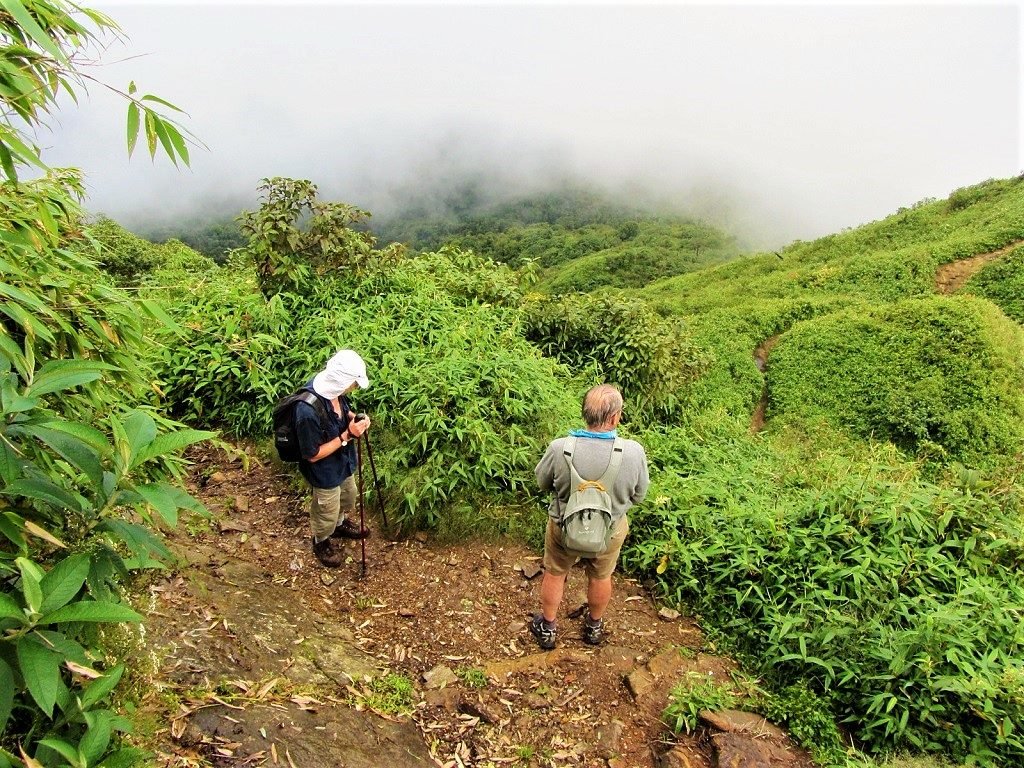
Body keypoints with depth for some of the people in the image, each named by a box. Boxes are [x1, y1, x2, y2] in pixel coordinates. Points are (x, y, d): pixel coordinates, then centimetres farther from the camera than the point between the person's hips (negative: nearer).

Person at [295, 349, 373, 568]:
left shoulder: (330, 387, -18)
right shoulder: (308, 412, -41)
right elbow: (312, 455, -30)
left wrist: (354, 418, -16)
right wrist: (347, 435, -33)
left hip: (343, 460, 7)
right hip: (324, 471, -7)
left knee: (348, 497, 32)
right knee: (327, 511, 21)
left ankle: (341, 524, 62)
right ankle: (322, 542, 51)